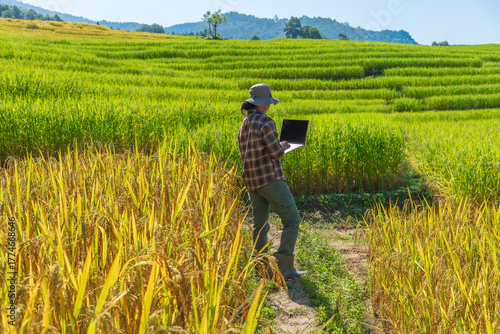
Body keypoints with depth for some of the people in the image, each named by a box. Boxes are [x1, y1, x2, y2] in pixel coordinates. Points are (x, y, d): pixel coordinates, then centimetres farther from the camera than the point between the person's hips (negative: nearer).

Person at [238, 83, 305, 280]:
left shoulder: (243, 126, 12)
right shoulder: (265, 122, -13)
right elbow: (276, 153, -15)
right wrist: (283, 146, 8)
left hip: (252, 181, 8)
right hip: (270, 179, -8)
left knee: (260, 225, 13)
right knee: (292, 220, 1)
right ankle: (284, 267, -3)